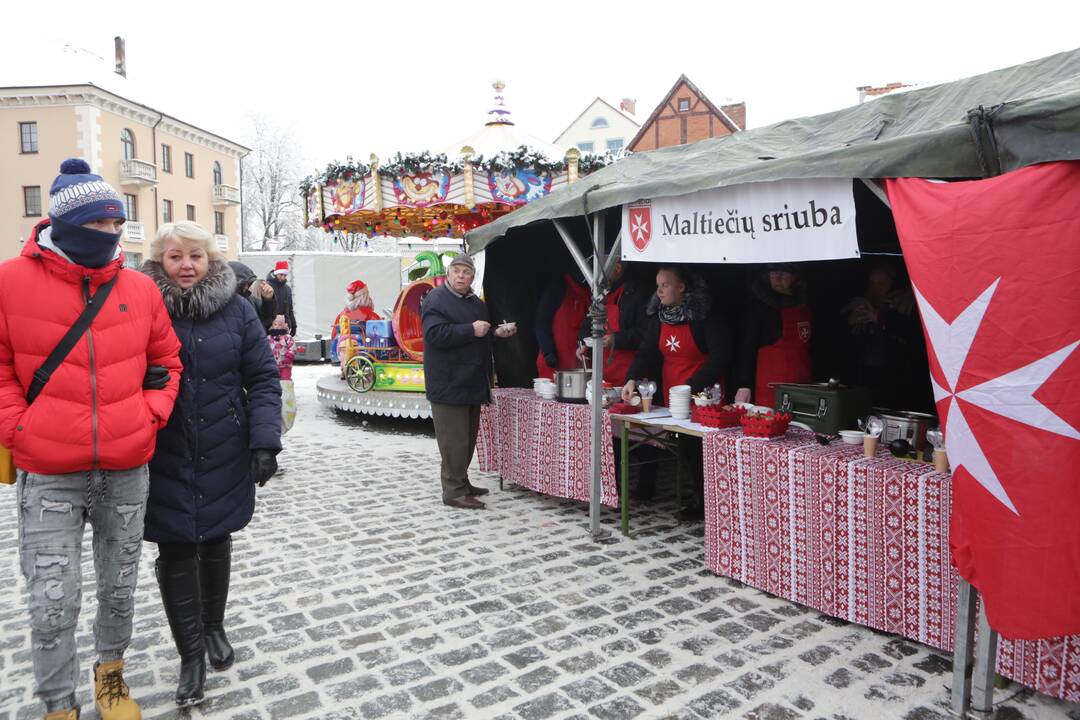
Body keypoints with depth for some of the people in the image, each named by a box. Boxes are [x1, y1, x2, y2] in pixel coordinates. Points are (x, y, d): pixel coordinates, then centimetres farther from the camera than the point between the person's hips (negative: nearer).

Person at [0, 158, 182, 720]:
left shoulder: (139, 288, 2)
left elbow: (165, 360, 12)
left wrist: (150, 416, 1)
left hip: (127, 470, 3)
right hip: (48, 475, -2)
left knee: (119, 589, 16)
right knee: (53, 603, 2)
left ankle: (110, 674, 41)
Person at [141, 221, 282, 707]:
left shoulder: (235, 309, -2)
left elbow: (263, 378, -3)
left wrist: (265, 440, -12)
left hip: (224, 457, 1)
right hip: (165, 461, -1)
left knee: (216, 542, 15)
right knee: (176, 552, 2)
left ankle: (214, 628, 38)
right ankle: (191, 654, 19)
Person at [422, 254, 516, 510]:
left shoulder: (476, 303, 18)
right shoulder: (436, 300, -10)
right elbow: (435, 334, -23)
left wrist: (496, 332, 11)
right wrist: (471, 330, -23)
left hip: (472, 382, 9)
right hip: (448, 384, -9)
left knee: (468, 437, 15)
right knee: (454, 439, -6)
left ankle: (462, 483, 27)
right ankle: (453, 492, 2)